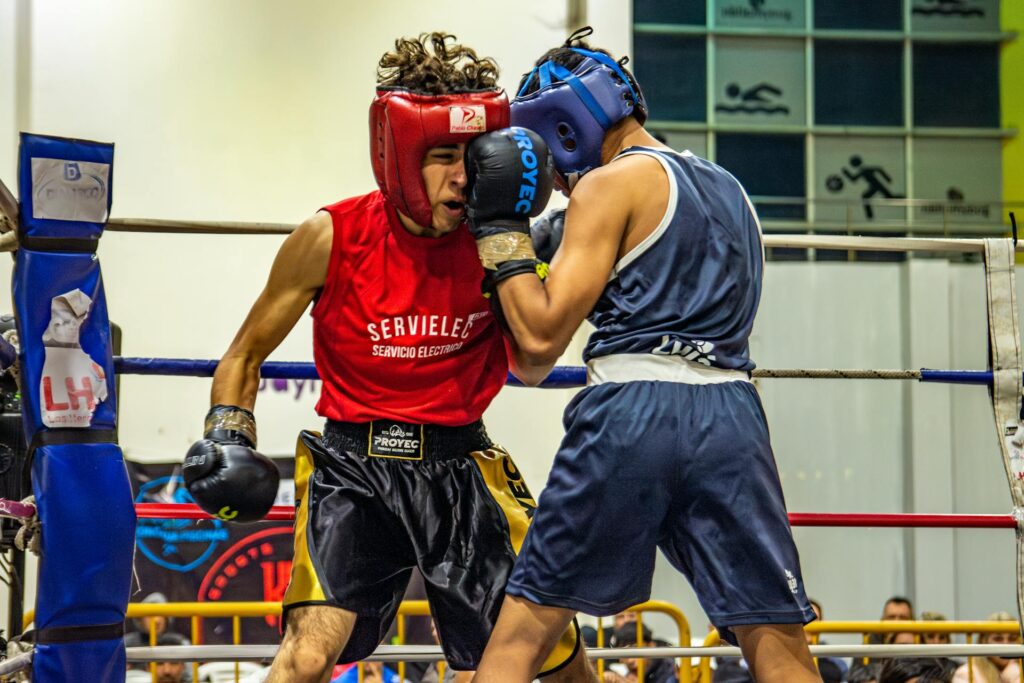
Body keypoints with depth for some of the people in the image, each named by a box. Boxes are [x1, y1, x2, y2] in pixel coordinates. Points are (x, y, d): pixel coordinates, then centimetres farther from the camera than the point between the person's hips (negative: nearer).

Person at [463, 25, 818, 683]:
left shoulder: (613, 183, 1)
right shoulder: (730, 190, 23)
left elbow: (542, 336, -4)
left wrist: (499, 228, 5)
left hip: (631, 413, -5)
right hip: (731, 413, 5)